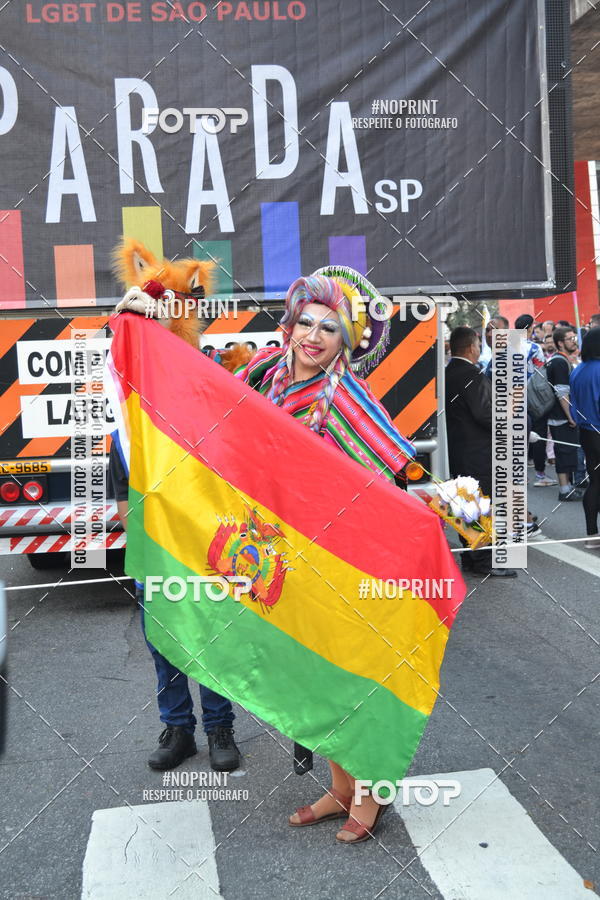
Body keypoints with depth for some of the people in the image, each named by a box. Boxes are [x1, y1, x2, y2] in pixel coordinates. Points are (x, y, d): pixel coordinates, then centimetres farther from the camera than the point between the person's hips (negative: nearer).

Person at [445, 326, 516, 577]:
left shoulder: (447, 373, 8)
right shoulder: (472, 375, -19)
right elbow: (484, 413, -25)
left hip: (456, 450, 9)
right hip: (478, 452, -9)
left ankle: (469, 557, 23)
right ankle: (484, 561, 5)